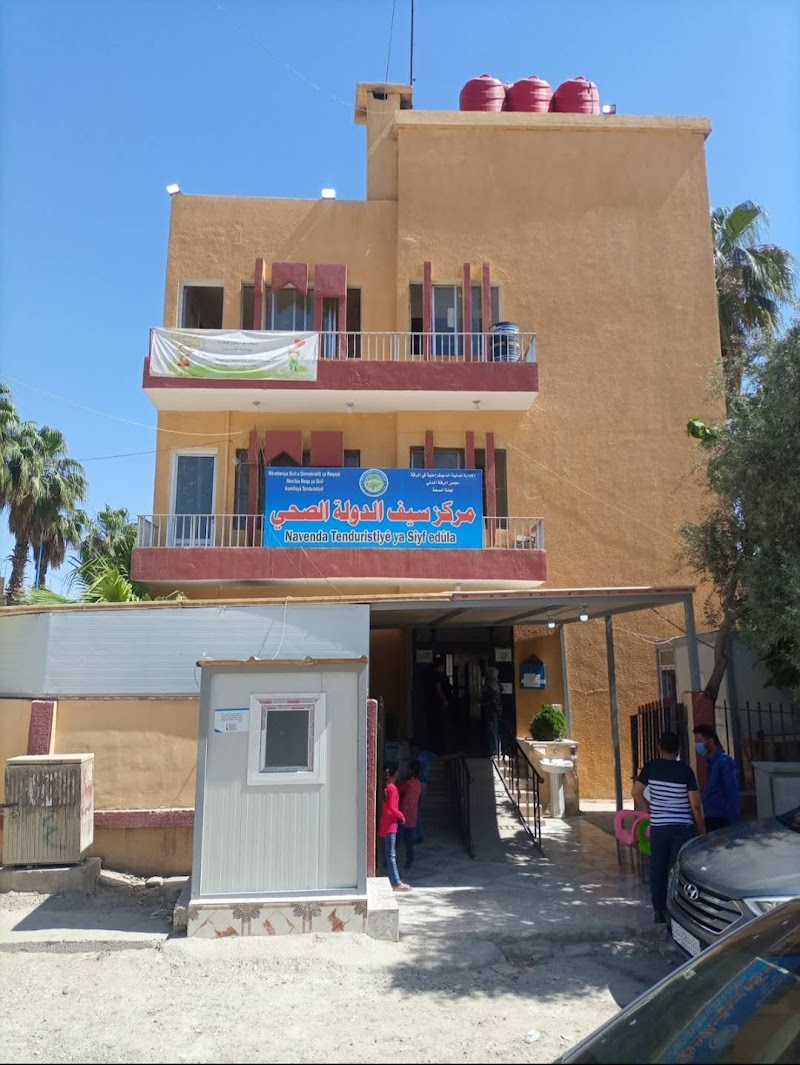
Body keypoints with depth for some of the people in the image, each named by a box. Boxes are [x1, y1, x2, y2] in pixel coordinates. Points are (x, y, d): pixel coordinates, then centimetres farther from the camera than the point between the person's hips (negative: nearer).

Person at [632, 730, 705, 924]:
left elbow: (636, 792, 4)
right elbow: (695, 804, -8)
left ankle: (659, 911, 17)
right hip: (682, 827, -1)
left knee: (658, 869, 11)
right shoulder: (685, 770, -8)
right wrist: (701, 829, 4)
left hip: (658, 827, 2)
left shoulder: (651, 767, -2)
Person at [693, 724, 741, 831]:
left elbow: (732, 795, -18)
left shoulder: (724, 762, -14)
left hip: (721, 821, -8)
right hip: (712, 819, 8)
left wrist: (731, 824, -20)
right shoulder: (713, 762, 13)